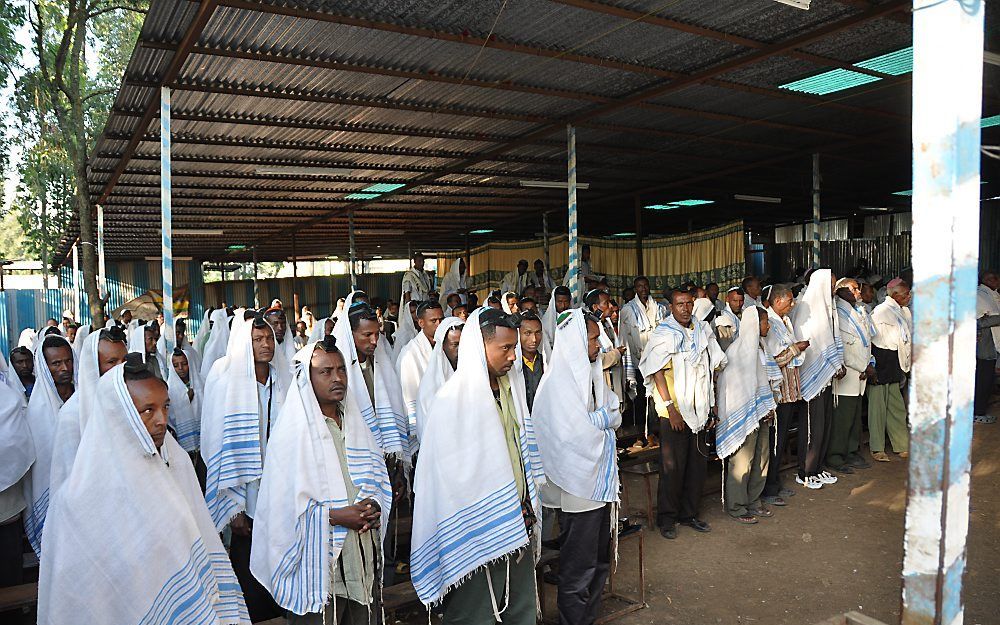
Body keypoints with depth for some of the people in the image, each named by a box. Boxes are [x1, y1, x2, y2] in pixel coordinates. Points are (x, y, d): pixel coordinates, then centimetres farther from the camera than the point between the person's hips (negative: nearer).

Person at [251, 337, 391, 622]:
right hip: (317, 560, -5)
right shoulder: (292, 433, -10)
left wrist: (375, 507, -8)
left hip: (363, 555, 6)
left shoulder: (355, 424, 9)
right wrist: (337, 516, -19)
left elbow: (379, 479, 12)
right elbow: (285, 504, -14)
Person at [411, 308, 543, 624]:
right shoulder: (453, 399, -17)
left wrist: (528, 511, 11)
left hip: (519, 524, 7)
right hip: (477, 534, -7)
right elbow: (449, 472, -15)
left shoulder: (512, 388, 5)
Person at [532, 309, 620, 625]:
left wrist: (596, 418, -13)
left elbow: (615, 417, 6)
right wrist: (603, 418, -8)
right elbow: (574, 434, -25)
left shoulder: (592, 374, 7)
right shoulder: (559, 382, -18)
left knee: (600, 561, 20)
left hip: (601, 480, 8)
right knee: (579, 566, 6)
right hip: (579, 486, -8)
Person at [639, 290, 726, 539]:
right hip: (675, 411, -5)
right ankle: (667, 518, 14)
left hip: (700, 410, 5)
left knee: (698, 464, 10)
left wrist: (710, 407, 12)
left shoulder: (702, 331, 9)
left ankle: (689, 513, 25)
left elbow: (712, 369, 15)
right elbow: (657, 373, -12)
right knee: (673, 466, 0)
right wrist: (670, 407, -17)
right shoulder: (663, 334, -7)